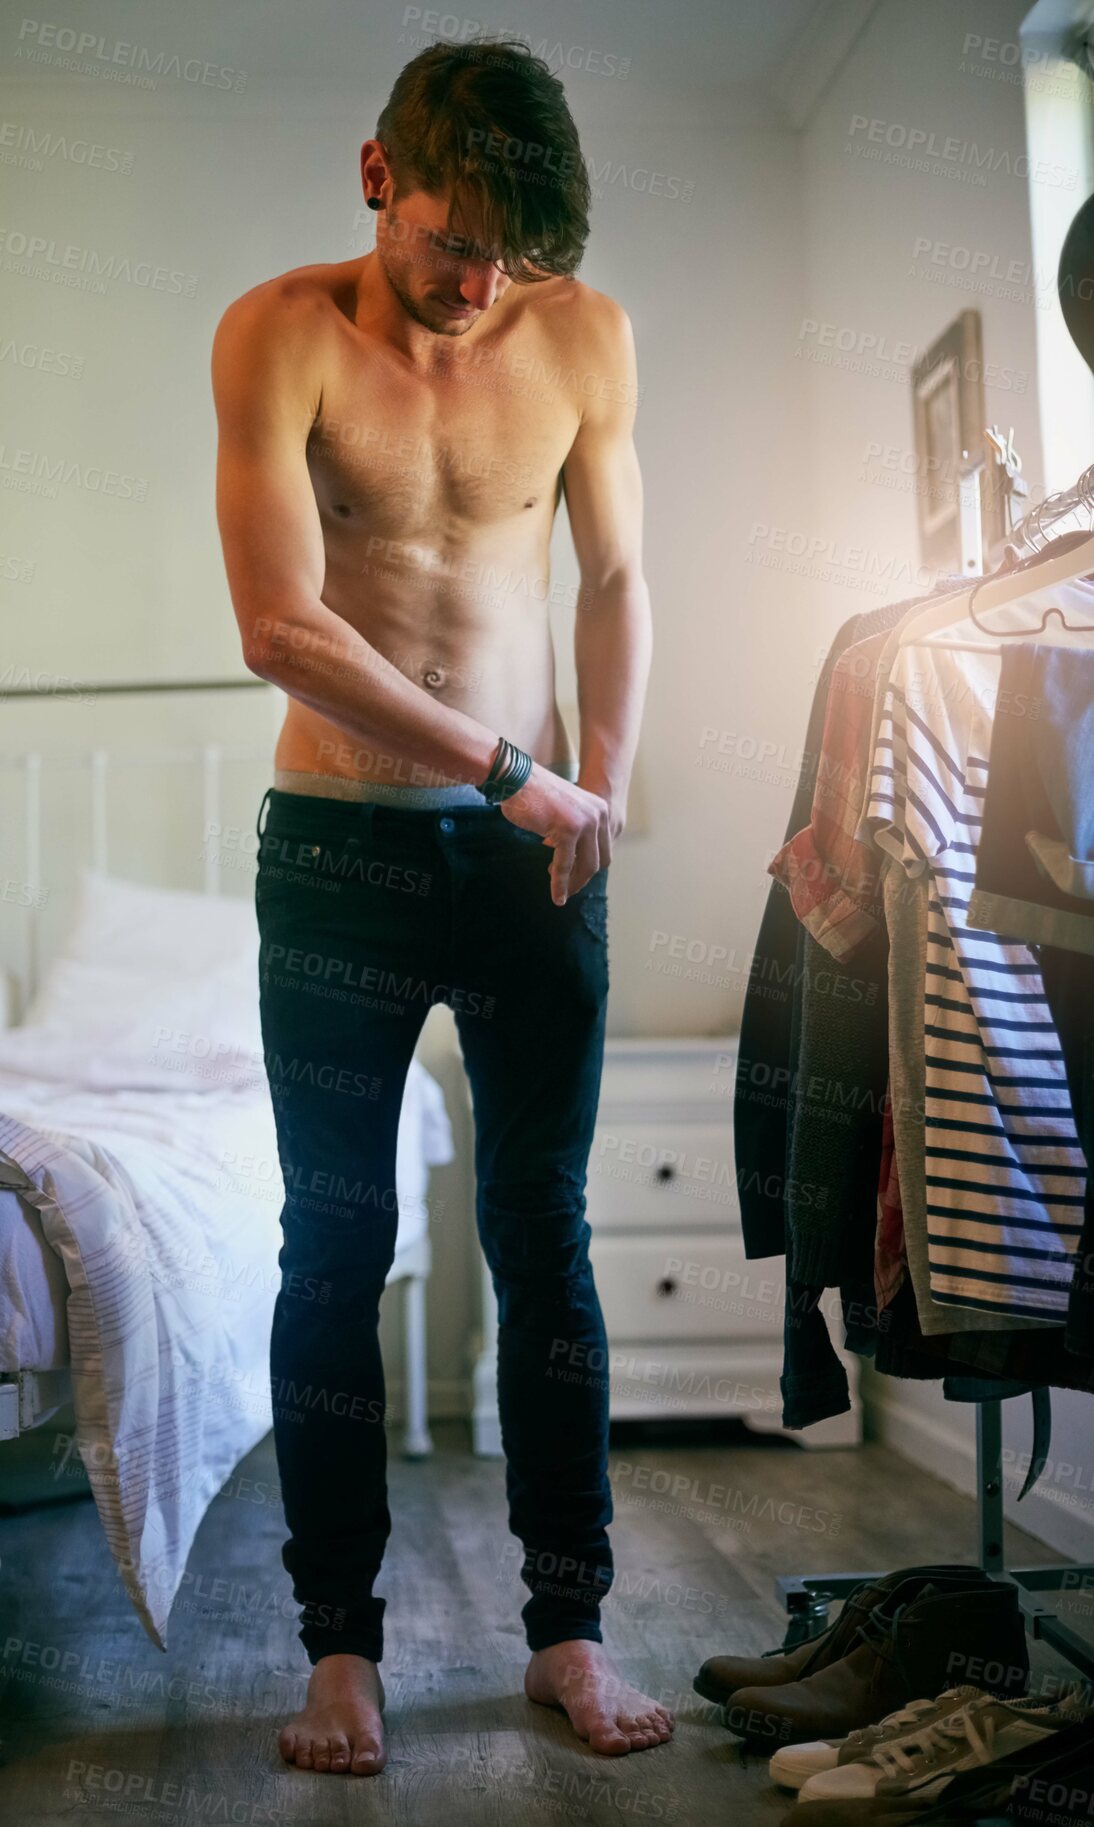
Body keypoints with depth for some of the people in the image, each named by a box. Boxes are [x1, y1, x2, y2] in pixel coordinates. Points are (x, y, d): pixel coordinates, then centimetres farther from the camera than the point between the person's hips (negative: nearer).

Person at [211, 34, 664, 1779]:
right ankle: (342, 1639, 15)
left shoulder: (586, 335, 1)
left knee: (545, 1240, 4)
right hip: (342, 844, -2)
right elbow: (281, 624, -16)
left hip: (533, 848, 2)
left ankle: (570, 1627, 15)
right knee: (336, 1249, 3)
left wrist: (601, 779, -3)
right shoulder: (278, 334, -8)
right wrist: (506, 767, -17)